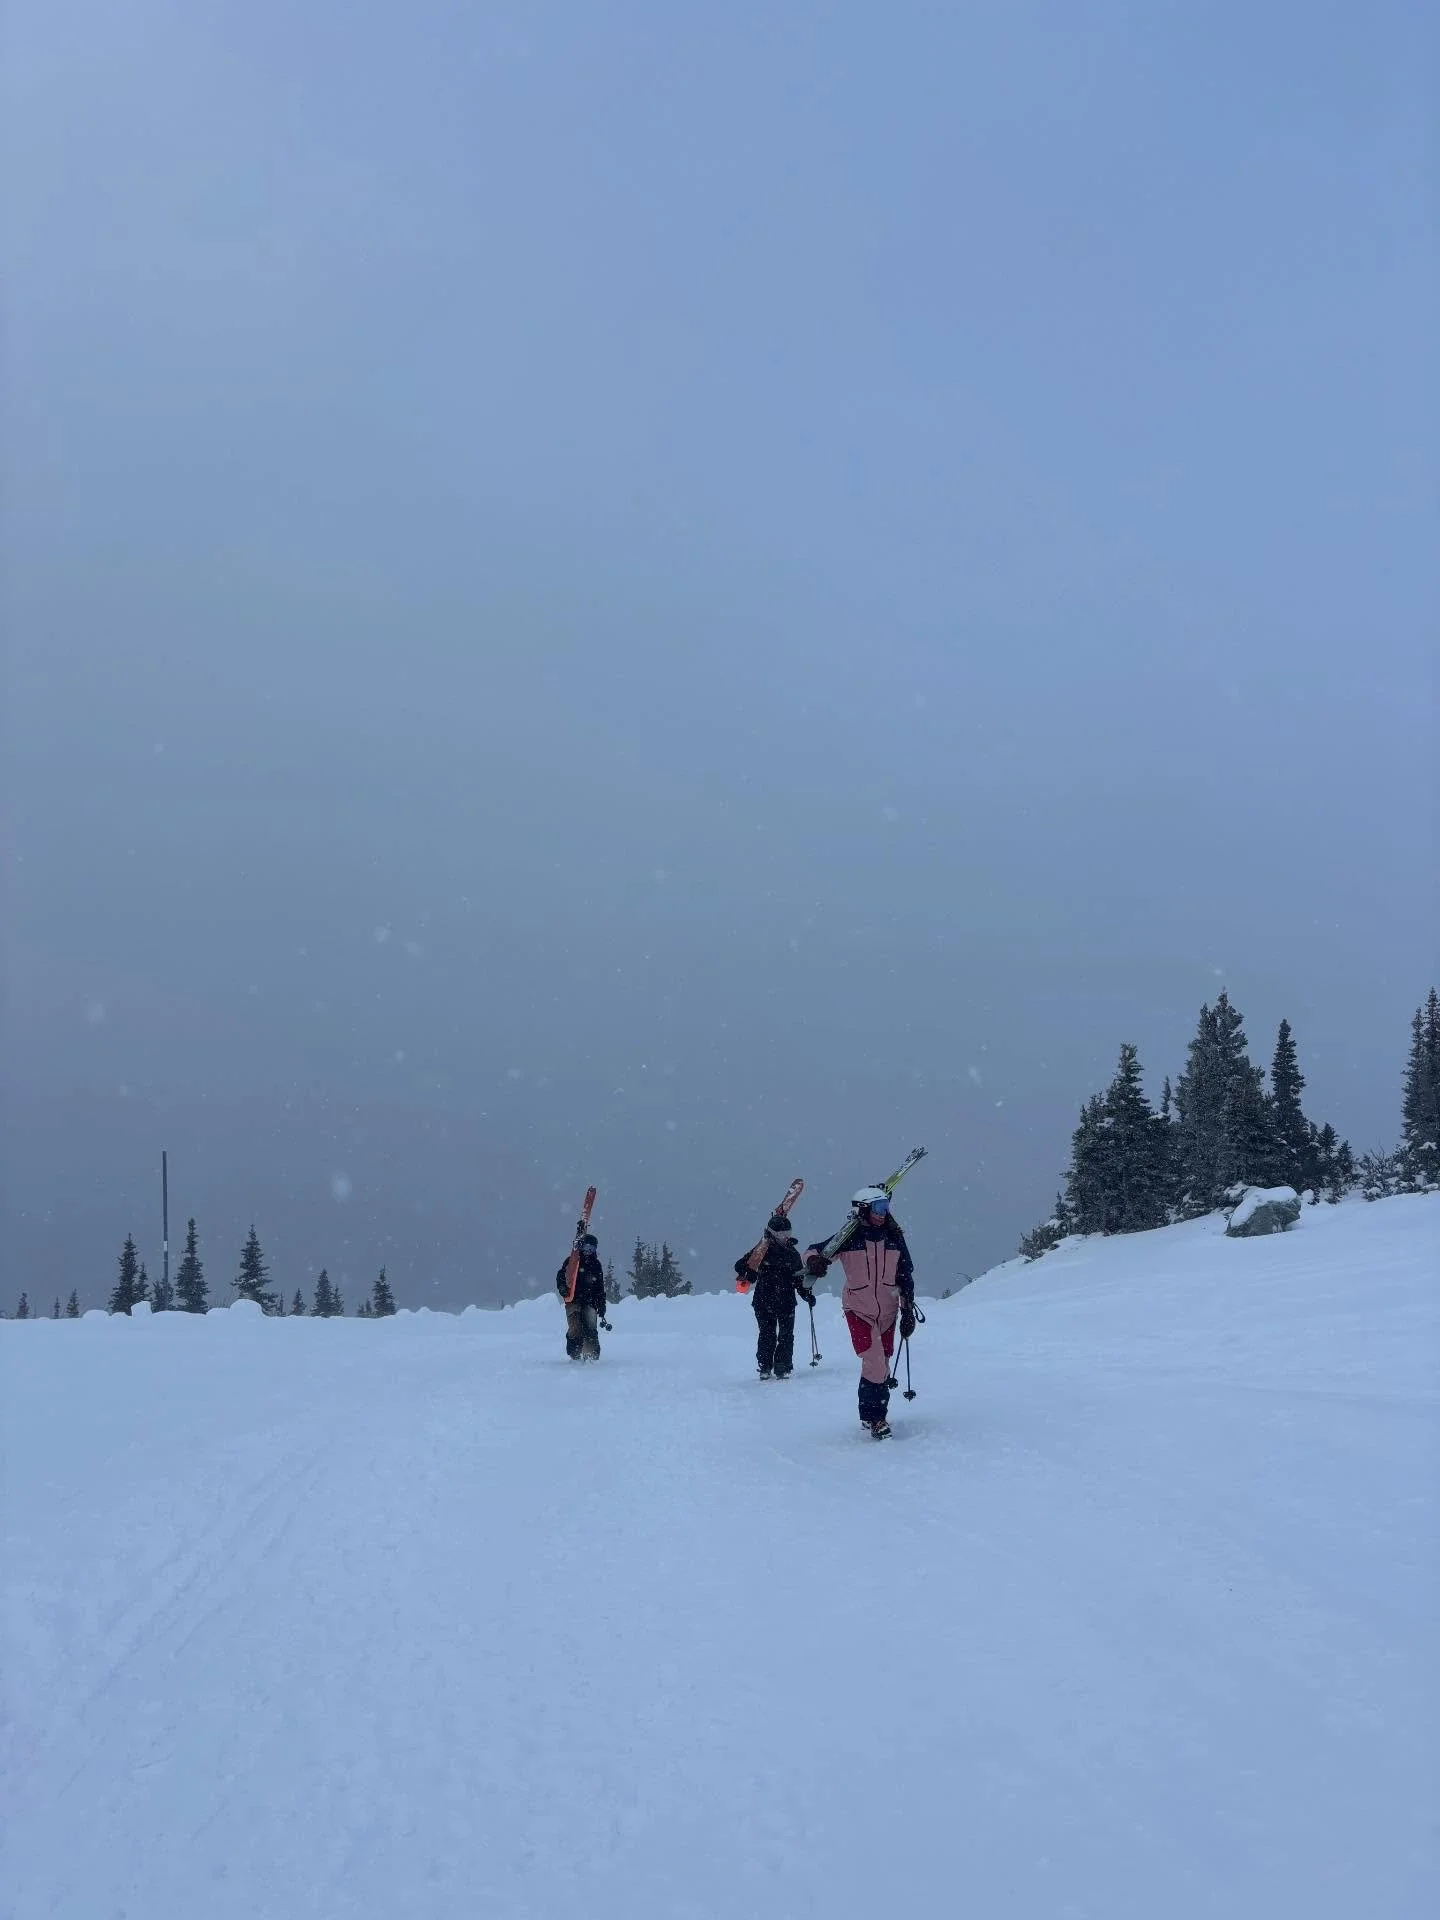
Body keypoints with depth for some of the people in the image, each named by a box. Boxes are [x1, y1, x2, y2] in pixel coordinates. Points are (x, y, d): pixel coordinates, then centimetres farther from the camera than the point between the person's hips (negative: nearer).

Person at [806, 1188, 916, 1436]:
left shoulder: (894, 1237, 1)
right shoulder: (849, 1238, -9)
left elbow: (905, 1277, 9)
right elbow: (814, 1251, -5)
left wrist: (908, 1311, 8)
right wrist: (813, 1261, -30)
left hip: (887, 1311, 4)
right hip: (859, 1311, -4)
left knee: (882, 1366, 9)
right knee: (875, 1364, -15)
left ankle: (874, 1415, 24)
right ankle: (873, 1416, -2)